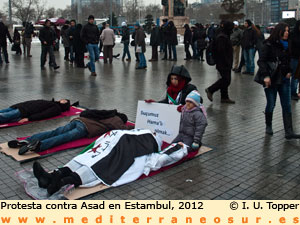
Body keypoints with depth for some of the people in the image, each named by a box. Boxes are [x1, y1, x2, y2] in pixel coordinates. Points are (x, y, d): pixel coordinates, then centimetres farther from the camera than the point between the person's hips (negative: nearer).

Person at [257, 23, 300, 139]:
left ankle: (289, 132, 4)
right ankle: (268, 126, 29)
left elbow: (289, 60, 19)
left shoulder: (287, 45, 9)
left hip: (284, 79, 5)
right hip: (271, 79, -5)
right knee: (271, 104, 6)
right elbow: (261, 61, -14)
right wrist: (265, 76, -23)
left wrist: (290, 71, 1)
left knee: (287, 105, 1)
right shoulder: (269, 45, -9)